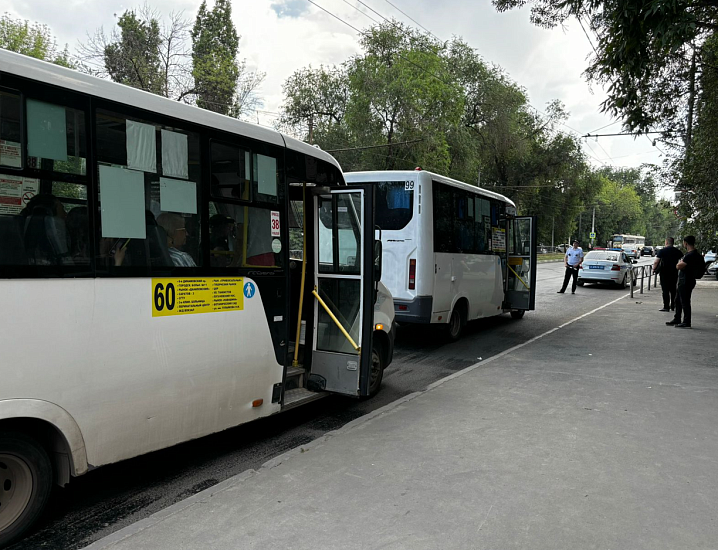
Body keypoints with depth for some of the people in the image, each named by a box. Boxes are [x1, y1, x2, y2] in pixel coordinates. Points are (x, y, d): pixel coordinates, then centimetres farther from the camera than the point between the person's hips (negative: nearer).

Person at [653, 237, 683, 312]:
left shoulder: (662, 251, -7)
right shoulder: (677, 251, 6)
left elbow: (656, 262, -12)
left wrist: (654, 269, 0)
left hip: (664, 273, -4)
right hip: (674, 273, 4)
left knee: (665, 290, -2)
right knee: (673, 290, 15)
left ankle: (666, 307, -4)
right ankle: (673, 306, 20)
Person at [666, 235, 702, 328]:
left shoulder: (691, 255, -21)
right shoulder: (695, 254, 13)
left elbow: (678, 266, -24)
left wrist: (680, 262, -4)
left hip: (686, 282, -11)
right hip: (683, 281, 11)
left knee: (685, 302, -4)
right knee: (678, 301, 17)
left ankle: (686, 323, 3)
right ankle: (677, 320, 26)